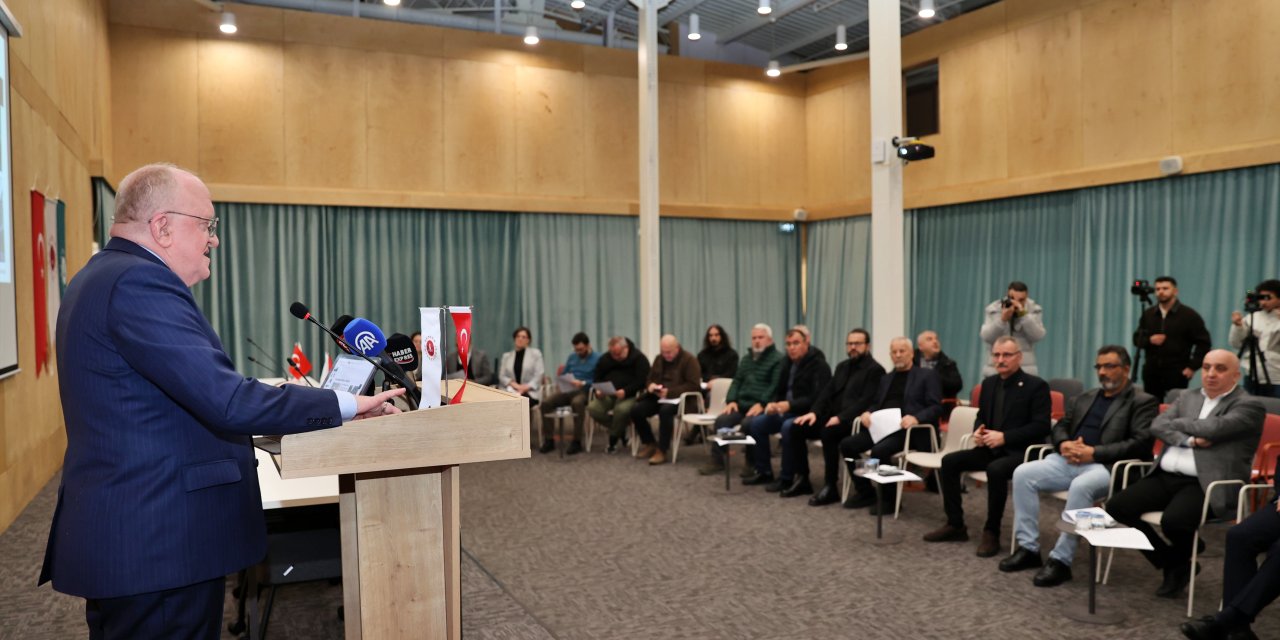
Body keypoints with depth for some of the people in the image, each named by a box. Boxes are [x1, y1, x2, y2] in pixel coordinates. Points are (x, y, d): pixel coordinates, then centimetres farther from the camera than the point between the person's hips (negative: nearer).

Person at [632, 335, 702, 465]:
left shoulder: (689, 360, -6)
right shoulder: (659, 359, 16)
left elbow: (693, 385, -15)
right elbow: (649, 379, 21)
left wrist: (669, 392, -23)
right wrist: (650, 385, -6)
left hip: (679, 399, -6)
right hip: (657, 397, 7)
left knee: (665, 410, -38)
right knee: (636, 409, -17)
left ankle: (662, 451, -26)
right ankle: (649, 444, 3)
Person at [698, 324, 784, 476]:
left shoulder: (778, 359, -2)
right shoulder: (746, 359, 23)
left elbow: (776, 386, -13)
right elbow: (737, 381, 19)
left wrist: (761, 404, -24)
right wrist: (731, 400, 1)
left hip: (762, 407, -7)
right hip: (742, 404, 7)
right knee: (721, 420, -16)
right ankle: (717, 461, -8)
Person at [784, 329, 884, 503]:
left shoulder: (875, 370, -5)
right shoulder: (842, 366, 20)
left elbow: (867, 401, -16)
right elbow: (827, 391, 13)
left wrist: (841, 417, -26)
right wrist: (814, 412, -5)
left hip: (854, 421, -8)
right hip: (833, 416, 8)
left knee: (828, 432, -35)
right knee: (796, 428, -10)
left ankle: (831, 487, -24)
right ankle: (802, 479, -2)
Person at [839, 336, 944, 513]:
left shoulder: (928, 375, 5)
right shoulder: (886, 379, 24)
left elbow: (936, 408, -5)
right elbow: (876, 404, 22)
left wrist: (916, 418, -25)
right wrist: (867, 413, -3)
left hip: (909, 430, -6)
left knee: (879, 450, -32)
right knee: (847, 444, -15)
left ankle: (889, 498, -11)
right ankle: (865, 492, 0)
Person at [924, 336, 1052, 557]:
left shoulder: (1036, 386, -8)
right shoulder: (989, 383, 12)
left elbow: (1041, 426, -15)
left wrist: (1004, 437, -23)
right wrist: (977, 432, -4)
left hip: (1021, 452, -7)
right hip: (991, 448, 7)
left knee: (995, 470, -36)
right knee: (949, 461, -10)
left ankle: (991, 533, -18)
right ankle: (955, 525, 0)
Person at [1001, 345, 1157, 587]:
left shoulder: (1142, 402, 4)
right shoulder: (1084, 398, 24)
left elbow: (1140, 443, -9)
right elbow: (1060, 426, 21)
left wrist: (1093, 453, -18)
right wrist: (1064, 444, -4)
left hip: (1105, 466, -6)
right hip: (1069, 461, 6)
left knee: (1080, 486, -38)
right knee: (1022, 473, -17)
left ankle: (1061, 559, -26)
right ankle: (1028, 548, -10)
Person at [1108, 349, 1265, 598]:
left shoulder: (1249, 406, 1)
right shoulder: (1187, 398, 20)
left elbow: (1211, 428, -15)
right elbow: (1157, 426, 5)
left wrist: (1176, 423, 3)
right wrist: (1189, 440, -13)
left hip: (1206, 484, -6)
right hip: (1166, 476, 6)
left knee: (1173, 521, -32)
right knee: (1117, 507, -12)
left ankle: (1180, 561, 8)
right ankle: (1172, 564, 9)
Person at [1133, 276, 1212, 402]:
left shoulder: (1189, 315, -1)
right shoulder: (1148, 314, 10)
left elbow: (1203, 343, 0)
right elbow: (1137, 338, 14)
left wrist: (1193, 366, -7)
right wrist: (1149, 340, -9)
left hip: (1177, 374, -3)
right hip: (1151, 372, 3)